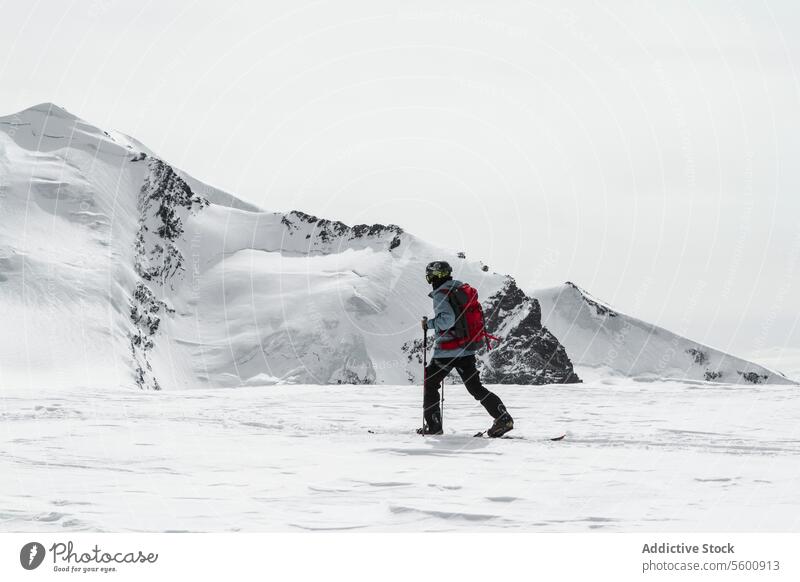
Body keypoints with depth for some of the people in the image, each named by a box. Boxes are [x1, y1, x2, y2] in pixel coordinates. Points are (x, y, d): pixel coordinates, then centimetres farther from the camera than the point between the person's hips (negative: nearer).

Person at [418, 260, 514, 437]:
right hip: (467, 349, 7)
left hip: (447, 350, -7)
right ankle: (503, 418, -3)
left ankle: (433, 424, 10)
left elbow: (447, 319, -26)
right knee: (475, 387, 9)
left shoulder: (440, 295, -12)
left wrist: (429, 323, -11)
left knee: (430, 384, 11)